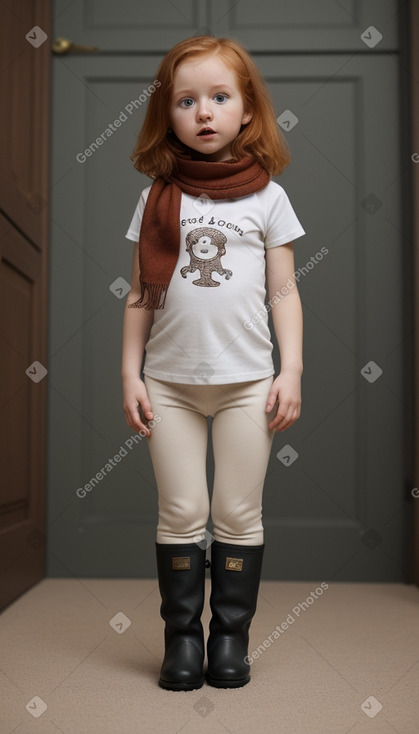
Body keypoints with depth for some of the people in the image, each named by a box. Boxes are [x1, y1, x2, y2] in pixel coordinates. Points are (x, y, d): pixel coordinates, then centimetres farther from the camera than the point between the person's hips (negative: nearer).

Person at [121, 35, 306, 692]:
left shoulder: (267, 197, 4)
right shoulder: (158, 198, 6)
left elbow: (284, 292, 4)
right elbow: (140, 293, 7)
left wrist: (292, 372, -3)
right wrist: (130, 374, 2)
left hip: (247, 382, 0)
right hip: (170, 382, 1)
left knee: (238, 515, 6)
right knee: (181, 514, 6)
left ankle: (231, 635, 21)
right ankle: (182, 635, 20)